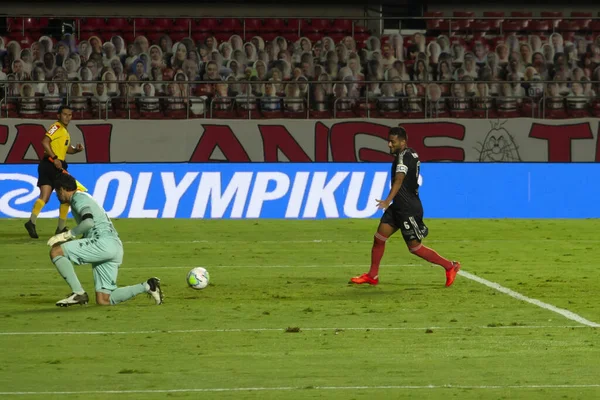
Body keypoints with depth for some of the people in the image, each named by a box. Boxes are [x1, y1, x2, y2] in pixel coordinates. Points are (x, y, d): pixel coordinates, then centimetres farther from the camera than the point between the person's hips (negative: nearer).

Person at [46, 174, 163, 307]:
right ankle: (147, 287, 2)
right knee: (103, 300, 5)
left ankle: (78, 293, -14)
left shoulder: (79, 197, 0)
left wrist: (67, 235, -14)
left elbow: (88, 222, -18)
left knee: (55, 251, -12)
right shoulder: (85, 198, 31)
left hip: (104, 242, -10)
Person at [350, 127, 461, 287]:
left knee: (415, 247, -3)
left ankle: (450, 266, 9)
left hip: (409, 210, -10)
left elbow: (399, 180, -35)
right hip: (398, 207, 10)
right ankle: (372, 276, 14)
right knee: (379, 237, 6)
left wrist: (388, 200, -48)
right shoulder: (410, 154, 10)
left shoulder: (404, 156, -20)